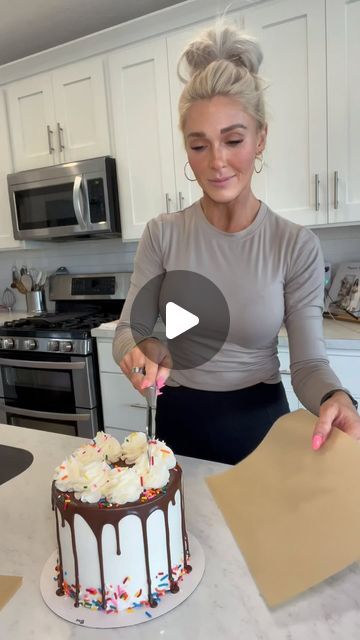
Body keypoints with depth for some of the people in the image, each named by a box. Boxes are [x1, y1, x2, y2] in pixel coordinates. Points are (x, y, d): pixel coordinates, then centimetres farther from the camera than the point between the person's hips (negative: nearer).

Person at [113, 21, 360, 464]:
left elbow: (308, 362, -12)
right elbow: (128, 331, -6)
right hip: (179, 426, 1)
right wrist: (140, 352, -29)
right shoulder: (162, 235, -9)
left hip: (260, 428, -1)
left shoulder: (297, 246, -12)